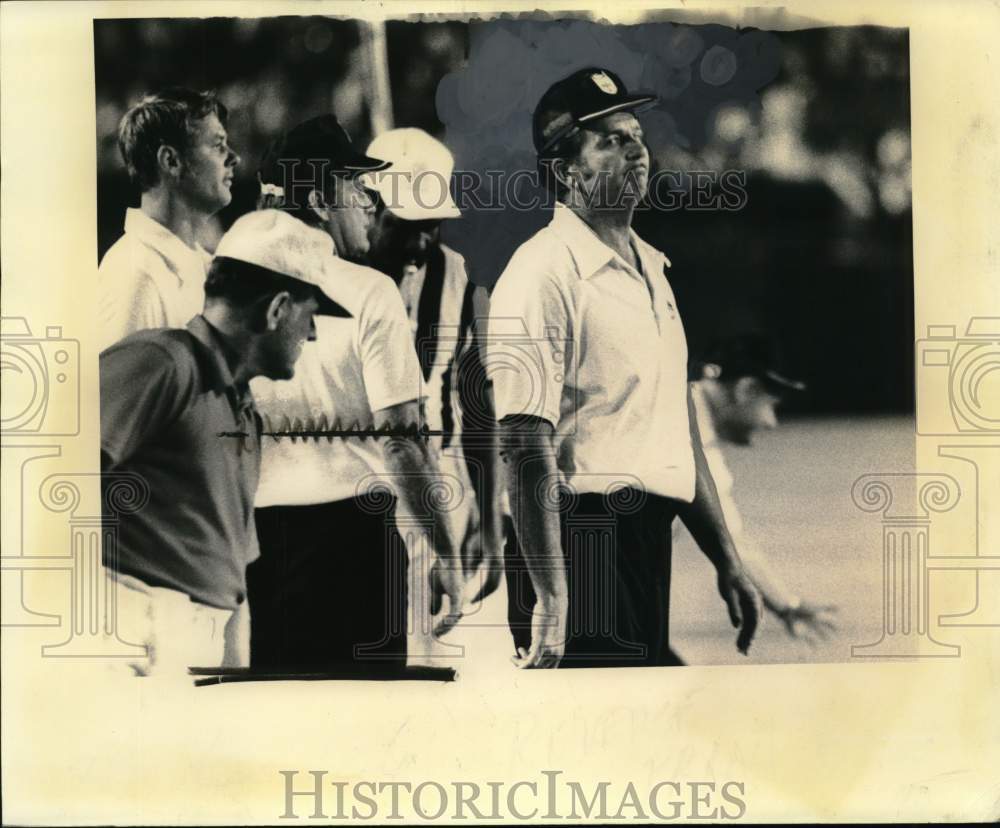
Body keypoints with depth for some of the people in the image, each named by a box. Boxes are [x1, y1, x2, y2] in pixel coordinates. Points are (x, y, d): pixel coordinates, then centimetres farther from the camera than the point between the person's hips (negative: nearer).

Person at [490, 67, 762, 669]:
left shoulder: (651, 268, 17)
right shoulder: (542, 274, -13)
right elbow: (525, 448, -19)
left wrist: (726, 560, 19)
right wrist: (551, 600, -25)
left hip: (651, 542, 9)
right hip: (581, 536, -9)